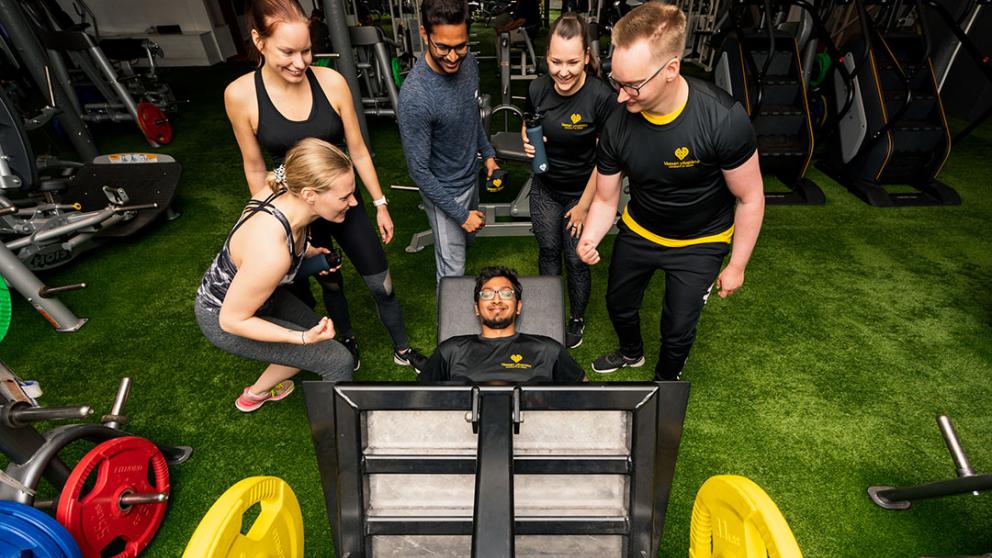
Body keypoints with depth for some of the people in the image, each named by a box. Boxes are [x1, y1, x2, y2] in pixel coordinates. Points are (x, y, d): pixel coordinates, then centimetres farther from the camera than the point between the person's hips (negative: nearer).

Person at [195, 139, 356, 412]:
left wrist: (307, 250, -3)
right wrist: (303, 338, -35)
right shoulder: (271, 253, -42)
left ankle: (256, 393, 46)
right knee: (338, 360, -9)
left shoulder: (282, 190, -20)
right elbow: (232, 320, -27)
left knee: (322, 338, 23)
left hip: (238, 286, 8)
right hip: (223, 317, -8)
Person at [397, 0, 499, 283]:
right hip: (443, 191, -7)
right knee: (453, 273, 6)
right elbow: (418, 169, -25)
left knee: (468, 239, 29)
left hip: (472, 175, 8)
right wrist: (459, 214, -20)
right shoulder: (415, 96, -33)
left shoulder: (468, 62, -12)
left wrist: (487, 153, 12)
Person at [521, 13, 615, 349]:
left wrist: (584, 205, -11)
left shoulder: (601, 97, -23)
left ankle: (577, 319, 35)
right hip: (544, 190, 4)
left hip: (582, 192, -3)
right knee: (548, 252, 18)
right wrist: (528, 143, -15)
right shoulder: (538, 89, -11)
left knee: (576, 261, 9)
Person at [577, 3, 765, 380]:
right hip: (638, 232, 4)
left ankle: (666, 380, 43)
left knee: (678, 328, 8)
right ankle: (631, 353, 56)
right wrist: (589, 239, -28)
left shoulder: (723, 119, -31)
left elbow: (750, 198, -18)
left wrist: (737, 265, -11)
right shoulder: (617, 127, -21)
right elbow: (605, 199, -9)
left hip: (699, 243, -3)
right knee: (619, 303, 21)